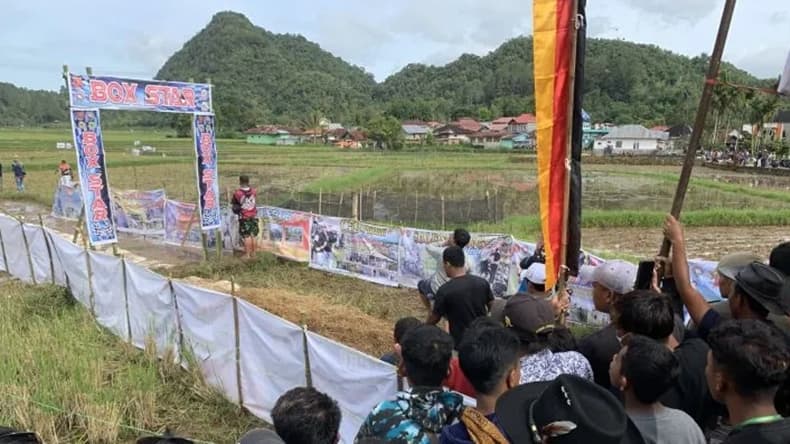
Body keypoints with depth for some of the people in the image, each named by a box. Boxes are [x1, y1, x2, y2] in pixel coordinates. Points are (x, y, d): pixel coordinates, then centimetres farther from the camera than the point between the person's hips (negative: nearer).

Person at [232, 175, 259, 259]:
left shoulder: (237, 193, -15)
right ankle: (253, 253, 22)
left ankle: (247, 254, 5)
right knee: (253, 235, 12)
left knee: (246, 236, 2)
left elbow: (234, 204, -4)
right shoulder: (253, 191, -6)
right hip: (254, 216, 3)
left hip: (244, 217, -3)